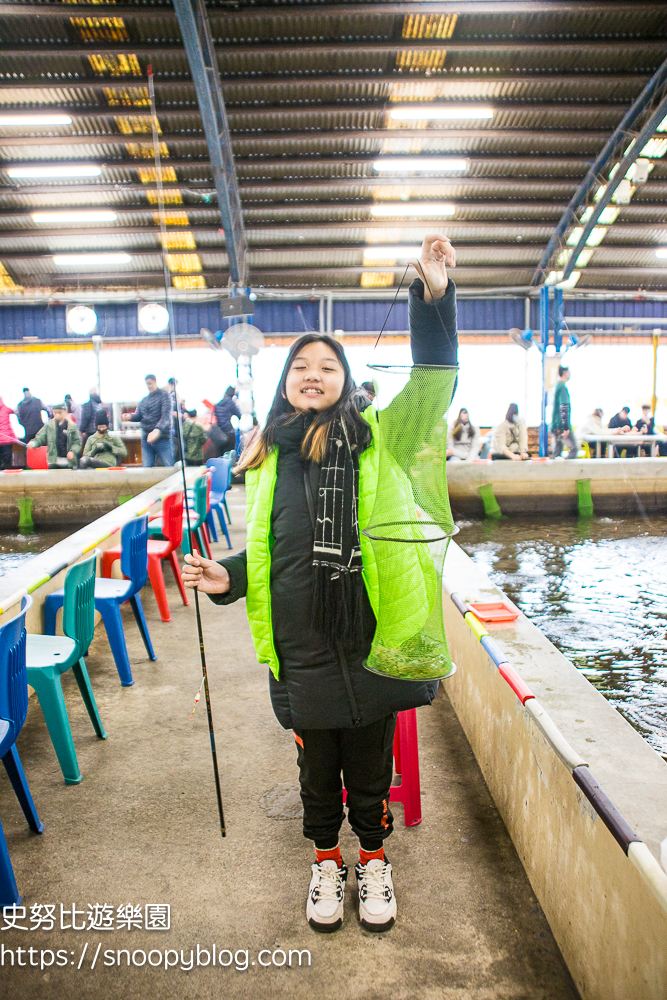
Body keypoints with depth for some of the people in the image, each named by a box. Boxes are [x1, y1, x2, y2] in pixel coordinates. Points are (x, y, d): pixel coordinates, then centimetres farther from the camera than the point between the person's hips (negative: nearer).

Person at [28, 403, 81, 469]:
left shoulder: (72, 426, 0)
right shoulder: (49, 425, 4)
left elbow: (77, 442, 2)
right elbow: (40, 438, 3)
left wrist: (72, 451, -14)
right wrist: (33, 443, -17)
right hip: (53, 461, 1)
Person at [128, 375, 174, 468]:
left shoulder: (164, 396, -2)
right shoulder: (144, 400, 18)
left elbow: (166, 416, -15)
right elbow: (138, 416, 15)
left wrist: (157, 430, -32)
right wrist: (130, 416, -10)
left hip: (162, 438, -6)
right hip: (146, 438, 6)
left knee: (169, 468, -2)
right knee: (147, 468, 5)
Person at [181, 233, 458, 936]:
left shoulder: (375, 441, -3)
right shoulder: (267, 458, 5)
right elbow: (263, 553, 12)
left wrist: (434, 296, -22)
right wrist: (226, 578, -6)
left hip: (370, 641, -2)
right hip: (302, 648, 2)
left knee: (370, 764, 18)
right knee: (317, 764, 21)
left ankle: (373, 858, 45)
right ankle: (326, 859, 47)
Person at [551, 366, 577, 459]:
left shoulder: (556, 386, 17)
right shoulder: (563, 387, -13)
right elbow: (564, 408, -19)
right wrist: (566, 428, -21)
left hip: (555, 426, 9)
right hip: (562, 426, -9)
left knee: (556, 451, 8)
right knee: (573, 449, -6)